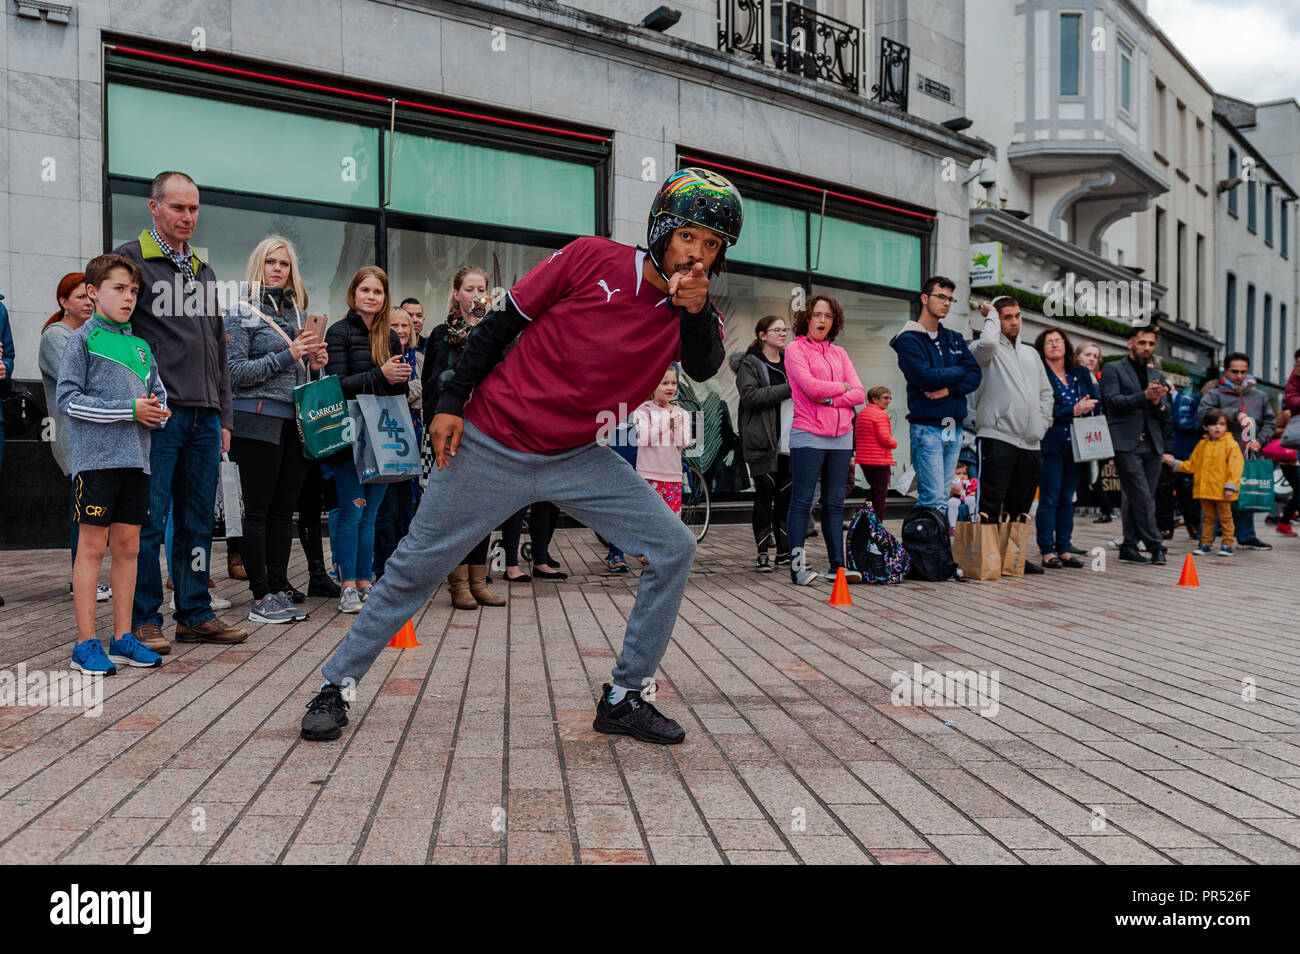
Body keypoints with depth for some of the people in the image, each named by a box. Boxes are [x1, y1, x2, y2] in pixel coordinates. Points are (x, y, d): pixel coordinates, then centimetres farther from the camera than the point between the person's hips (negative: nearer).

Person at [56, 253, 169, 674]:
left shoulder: (141, 346, 16)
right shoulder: (83, 339, -2)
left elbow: (160, 396, 21)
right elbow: (67, 399, -9)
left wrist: (156, 414, -3)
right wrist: (130, 409, -14)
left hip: (135, 458, 6)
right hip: (96, 458, -5)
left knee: (127, 547, 9)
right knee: (92, 547, -1)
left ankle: (124, 638, 17)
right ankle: (86, 644, 6)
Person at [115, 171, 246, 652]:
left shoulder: (203, 269, 20)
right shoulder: (131, 259, 0)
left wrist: (223, 416, 16)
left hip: (204, 415, 6)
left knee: (198, 521, 9)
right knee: (149, 520, -3)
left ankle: (195, 614, 17)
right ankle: (144, 619, 8)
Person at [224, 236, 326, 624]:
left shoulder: (297, 312, 18)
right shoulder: (242, 311, 0)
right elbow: (235, 371, -8)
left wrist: (315, 362, 2)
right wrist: (287, 355, -13)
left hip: (296, 421, 6)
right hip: (259, 421, -6)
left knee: (284, 509, 8)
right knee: (258, 509, -2)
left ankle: (279, 590, 14)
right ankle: (261, 597, 2)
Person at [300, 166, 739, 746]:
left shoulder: (689, 310, 1)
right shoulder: (592, 260, -11)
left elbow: (704, 370, -19)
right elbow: (504, 322, -5)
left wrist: (697, 312, -35)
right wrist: (451, 402, -8)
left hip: (578, 459, 4)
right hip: (490, 446, -3)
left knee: (673, 549, -7)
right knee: (417, 566, 3)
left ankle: (625, 698, 5)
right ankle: (337, 685, 23)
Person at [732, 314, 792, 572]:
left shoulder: (790, 362, 19)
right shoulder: (749, 364, 0)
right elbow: (750, 396, -17)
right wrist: (787, 389, -19)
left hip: (790, 442, 6)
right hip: (764, 444, -5)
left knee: (787, 497, 6)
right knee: (764, 497, -4)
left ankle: (784, 552, 13)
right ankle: (762, 553, 3)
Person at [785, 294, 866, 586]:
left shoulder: (839, 353, 18)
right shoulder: (795, 349, 1)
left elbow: (860, 395, 8)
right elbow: (811, 387, -13)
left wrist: (830, 398, -8)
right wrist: (842, 387, 2)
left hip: (841, 436, 6)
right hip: (808, 436, -5)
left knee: (835, 504, 7)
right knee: (802, 502, -5)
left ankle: (837, 565, 10)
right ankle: (797, 566, -4)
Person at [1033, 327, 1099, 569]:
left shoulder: (1081, 374, 16)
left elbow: (1097, 401, 10)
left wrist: (1086, 406, -10)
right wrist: (1073, 410, -15)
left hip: (1076, 445, 6)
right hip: (1051, 445, -5)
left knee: (1067, 498, 9)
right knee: (1049, 498, -5)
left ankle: (1064, 549, 14)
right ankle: (1047, 551, -1)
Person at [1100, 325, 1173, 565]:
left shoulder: (1156, 375, 21)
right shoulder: (1113, 369, 4)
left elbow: (1167, 413, 14)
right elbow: (1112, 401, -9)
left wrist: (1157, 402, -8)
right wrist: (1144, 396, -20)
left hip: (1152, 445, 5)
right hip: (1126, 444, -5)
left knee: (1132, 498, 6)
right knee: (1141, 497, -9)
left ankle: (1129, 546, 12)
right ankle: (1155, 546, -3)